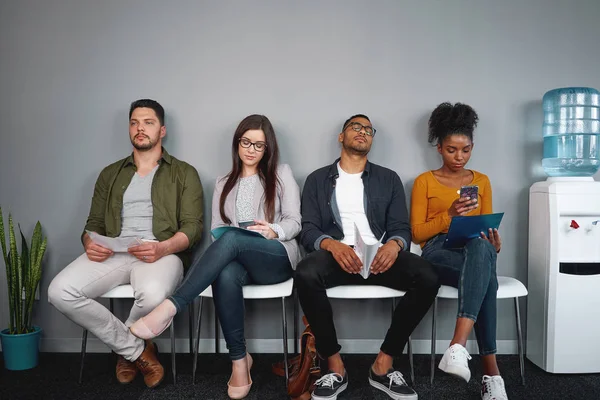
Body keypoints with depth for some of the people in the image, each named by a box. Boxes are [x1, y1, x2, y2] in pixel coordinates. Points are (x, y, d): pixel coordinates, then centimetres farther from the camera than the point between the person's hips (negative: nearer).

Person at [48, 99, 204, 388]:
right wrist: (90, 243, -6)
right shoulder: (110, 174, 23)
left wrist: (163, 248, -21)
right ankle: (138, 350, -7)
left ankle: (124, 348, 1)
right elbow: (94, 223, 19)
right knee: (60, 292, -23)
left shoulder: (184, 173, 11)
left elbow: (192, 226, 0)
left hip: (162, 253, -3)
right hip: (113, 253, 4)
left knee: (152, 294, -38)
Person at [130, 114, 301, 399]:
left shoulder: (282, 174, 11)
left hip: (277, 259, -2)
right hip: (238, 260, 3)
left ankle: (170, 307, -39)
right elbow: (216, 229, 14)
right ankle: (239, 360, -23)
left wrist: (274, 231, -20)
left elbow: (294, 222, 2)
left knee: (231, 239, -36)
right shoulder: (223, 184, 21)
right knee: (225, 275, -36)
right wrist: (220, 247, -10)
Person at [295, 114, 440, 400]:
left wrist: (394, 244, -18)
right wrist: (332, 244, -22)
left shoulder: (389, 179, 17)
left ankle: (383, 365, -11)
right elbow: (308, 230, 2)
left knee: (427, 278, -27)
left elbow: (401, 227, 8)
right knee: (306, 274, -35)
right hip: (336, 255, -1)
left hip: (380, 255, 2)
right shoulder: (317, 179, 13)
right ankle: (335, 367, -16)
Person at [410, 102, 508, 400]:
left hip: (478, 249, 2)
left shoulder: (482, 181, 20)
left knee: (481, 246, -41)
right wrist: (450, 214, -13)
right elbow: (417, 233, 4)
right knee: (485, 278, -39)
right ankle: (491, 371, -38)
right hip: (439, 252, -2)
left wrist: (494, 242, -6)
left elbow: (487, 228, 20)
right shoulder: (424, 181, 10)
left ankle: (458, 345, -52)